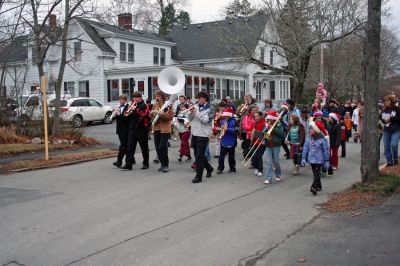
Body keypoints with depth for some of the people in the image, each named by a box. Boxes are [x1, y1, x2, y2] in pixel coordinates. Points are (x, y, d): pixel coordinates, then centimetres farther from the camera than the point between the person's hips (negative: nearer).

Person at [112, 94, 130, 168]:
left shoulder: (128, 107, -9)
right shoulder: (119, 107, 17)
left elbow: (127, 117, -20)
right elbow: (116, 117, 17)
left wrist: (119, 114, -24)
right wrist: (115, 113, -2)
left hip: (125, 129, -8)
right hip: (120, 129, 8)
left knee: (123, 145, -9)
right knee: (125, 145, 12)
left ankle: (119, 161, -12)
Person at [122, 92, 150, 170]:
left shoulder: (144, 105, -3)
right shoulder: (133, 105, 15)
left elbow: (143, 114, -20)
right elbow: (128, 115, 14)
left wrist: (135, 110, -26)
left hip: (142, 129, -5)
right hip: (132, 128, 5)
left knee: (144, 147, 6)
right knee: (130, 147, -2)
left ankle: (146, 163, 16)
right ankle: (128, 164, -1)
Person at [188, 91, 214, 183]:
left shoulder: (209, 108, -5)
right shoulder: (196, 107, 9)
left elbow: (206, 120, -19)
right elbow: (189, 119, 8)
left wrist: (196, 113, -19)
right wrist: (191, 112, -10)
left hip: (203, 135, -7)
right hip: (194, 134, 7)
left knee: (199, 156, -7)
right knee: (198, 155, 16)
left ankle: (198, 176, -2)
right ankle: (209, 168, 36)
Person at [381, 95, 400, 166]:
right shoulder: (384, 110, 8)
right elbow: (381, 118, 15)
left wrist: (391, 119, -18)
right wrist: (384, 120, -7)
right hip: (386, 131, 5)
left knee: (394, 144, -19)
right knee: (387, 146, 4)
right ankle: (389, 161, 14)